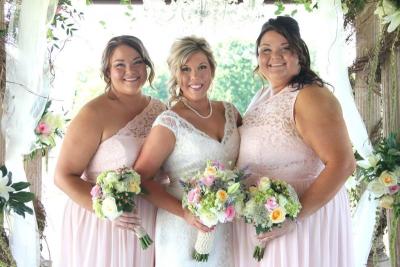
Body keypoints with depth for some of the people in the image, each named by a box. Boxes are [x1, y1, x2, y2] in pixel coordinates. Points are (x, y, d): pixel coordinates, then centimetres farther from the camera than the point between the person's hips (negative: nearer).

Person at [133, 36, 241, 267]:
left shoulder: (229, 111, 4)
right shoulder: (169, 123, -12)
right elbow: (141, 179, -12)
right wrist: (184, 212, -22)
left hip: (227, 228, 5)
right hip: (184, 231, -5)